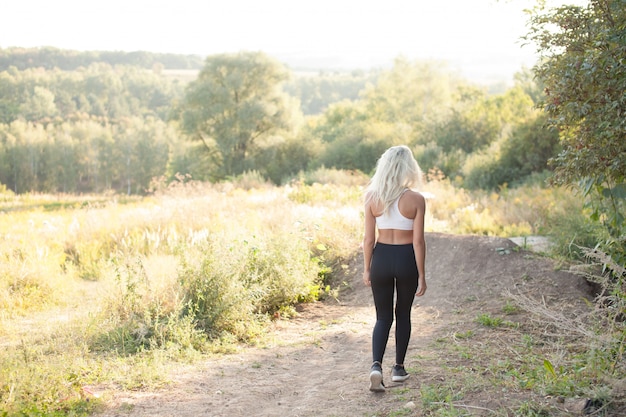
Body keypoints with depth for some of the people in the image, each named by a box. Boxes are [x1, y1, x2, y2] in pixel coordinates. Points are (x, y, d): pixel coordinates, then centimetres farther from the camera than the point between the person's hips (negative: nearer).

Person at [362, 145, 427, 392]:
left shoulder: (372, 198, -5)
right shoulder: (416, 200, -11)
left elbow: (368, 238, -2)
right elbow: (418, 241, -10)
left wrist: (367, 269, 9)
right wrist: (421, 275, -3)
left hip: (381, 257, 1)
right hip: (406, 259, -1)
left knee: (383, 317, 10)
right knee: (403, 314, 18)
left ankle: (376, 365, -11)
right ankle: (398, 368, 26)